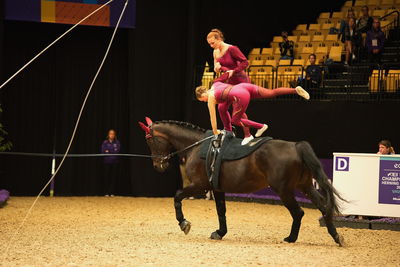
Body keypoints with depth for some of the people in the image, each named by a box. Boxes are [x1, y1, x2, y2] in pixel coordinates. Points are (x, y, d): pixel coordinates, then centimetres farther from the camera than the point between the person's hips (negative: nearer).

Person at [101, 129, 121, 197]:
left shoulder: (117, 142, 7)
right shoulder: (105, 142, 6)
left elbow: (117, 151, -5)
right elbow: (103, 151, -3)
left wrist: (108, 151, -8)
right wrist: (113, 152, -10)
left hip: (115, 162, 0)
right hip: (107, 161, 0)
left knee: (113, 177, -2)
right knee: (107, 177, -2)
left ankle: (112, 192, 2)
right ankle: (106, 193, 2)